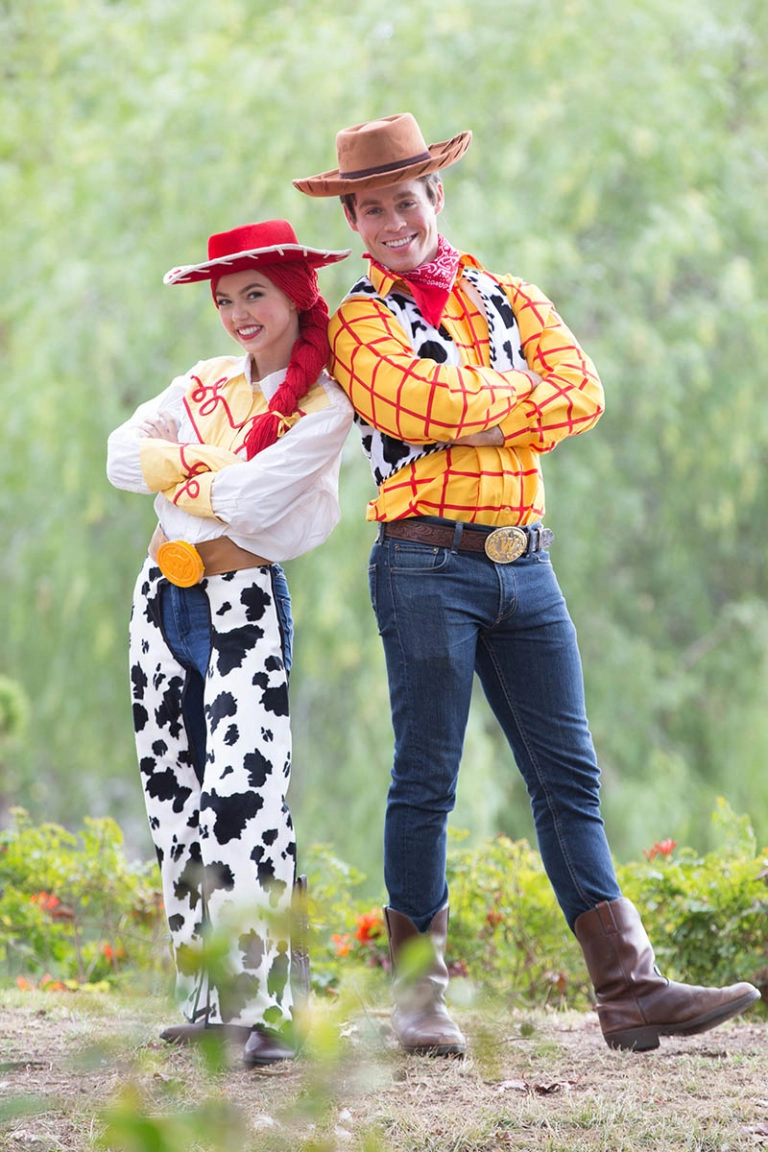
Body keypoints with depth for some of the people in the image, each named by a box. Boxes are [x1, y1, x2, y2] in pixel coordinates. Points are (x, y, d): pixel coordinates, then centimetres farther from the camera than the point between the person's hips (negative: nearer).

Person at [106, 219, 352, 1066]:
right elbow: (122, 456, 0)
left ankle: (265, 1011, -22)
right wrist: (216, 476, -9)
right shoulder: (204, 385, 13)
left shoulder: (322, 408, -6)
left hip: (244, 604, -7)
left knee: (243, 796, -19)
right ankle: (208, 1000, 15)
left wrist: (180, 474, -3)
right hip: (164, 595, 7)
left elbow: (249, 505, -18)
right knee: (174, 798, 8)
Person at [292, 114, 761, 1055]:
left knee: (568, 778, 2)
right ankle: (417, 994, 7)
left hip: (524, 562, 5)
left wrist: (471, 415, -9)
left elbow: (583, 392, 0)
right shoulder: (362, 319, 2)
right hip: (426, 562, -5)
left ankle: (628, 988, -1)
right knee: (426, 782, -1)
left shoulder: (511, 301, 16)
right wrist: (520, 395, -5)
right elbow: (413, 402, -17)